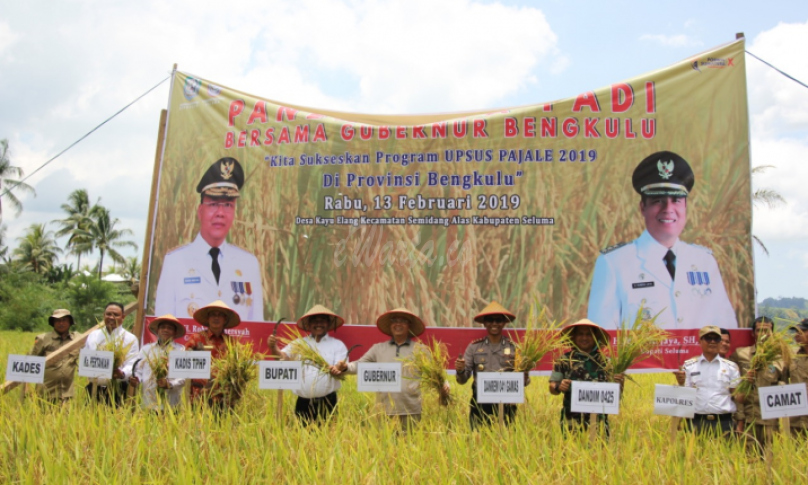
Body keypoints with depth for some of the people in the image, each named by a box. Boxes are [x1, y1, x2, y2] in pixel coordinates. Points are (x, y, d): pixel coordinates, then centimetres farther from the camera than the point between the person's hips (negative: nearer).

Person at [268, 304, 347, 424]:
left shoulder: (338, 345, 7)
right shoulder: (299, 343, 9)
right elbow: (282, 356, -5)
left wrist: (336, 371, -28)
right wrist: (273, 348, -27)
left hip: (327, 402, -1)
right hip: (303, 402, 1)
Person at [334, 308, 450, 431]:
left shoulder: (420, 349, 8)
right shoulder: (378, 348, 12)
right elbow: (360, 365, 9)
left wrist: (444, 384, -12)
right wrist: (346, 367, -10)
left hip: (412, 411, -1)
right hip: (385, 410, 1)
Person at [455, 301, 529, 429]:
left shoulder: (514, 347, 4)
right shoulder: (474, 347, 4)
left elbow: (523, 382, 3)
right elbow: (463, 380, 3)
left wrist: (525, 371, -17)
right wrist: (460, 371, -18)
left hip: (506, 407, 0)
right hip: (480, 406, 0)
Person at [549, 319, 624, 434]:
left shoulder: (605, 361, 3)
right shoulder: (564, 360, 2)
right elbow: (552, 388, 5)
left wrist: (619, 384, -14)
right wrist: (558, 387, -16)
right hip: (571, 422, 0)